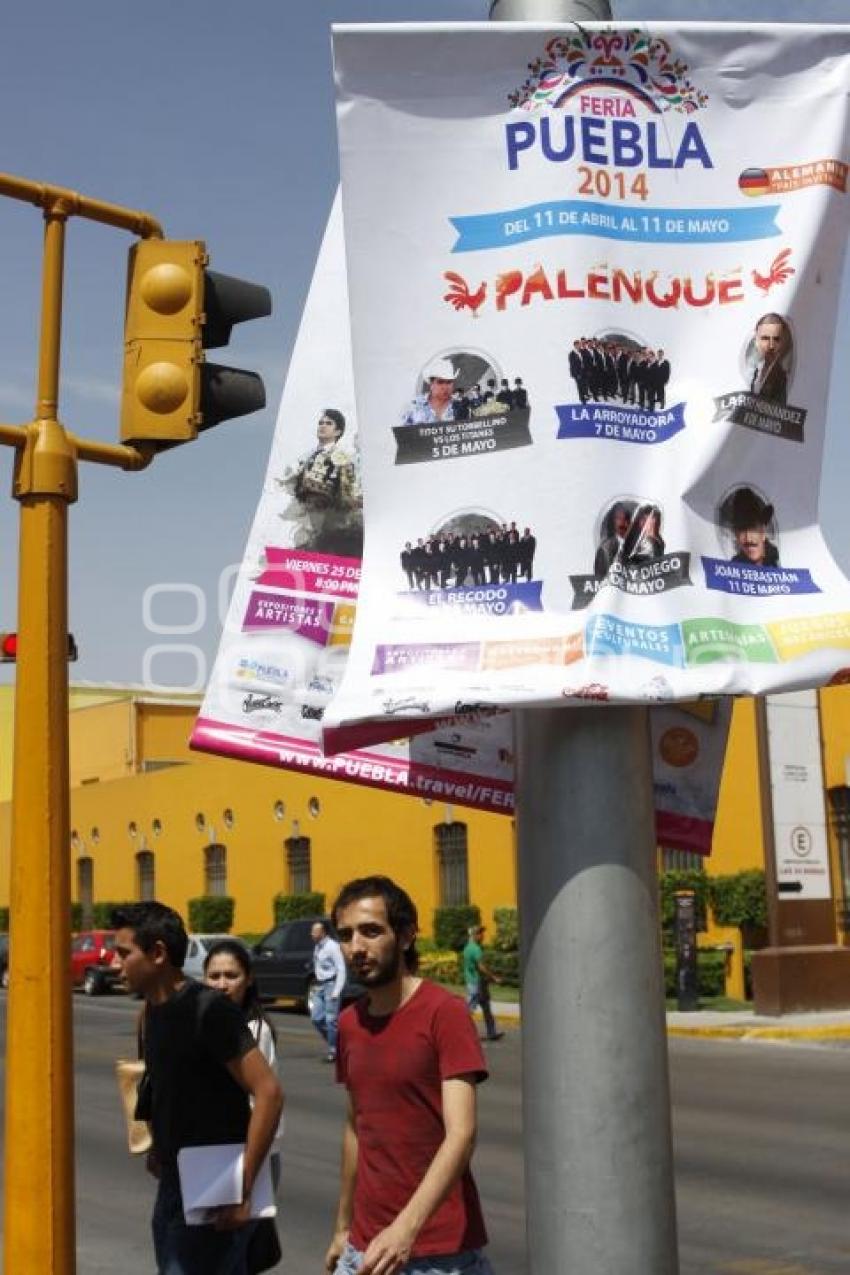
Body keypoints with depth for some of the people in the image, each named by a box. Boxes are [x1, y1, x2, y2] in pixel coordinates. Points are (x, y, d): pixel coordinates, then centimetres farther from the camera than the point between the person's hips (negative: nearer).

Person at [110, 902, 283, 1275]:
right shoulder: (153, 1011, 7)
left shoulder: (209, 1010, -18)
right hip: (174, 1185, 8)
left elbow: (269, 1093, -22)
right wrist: (158, 1150, 9)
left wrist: (242, 1188, -22)